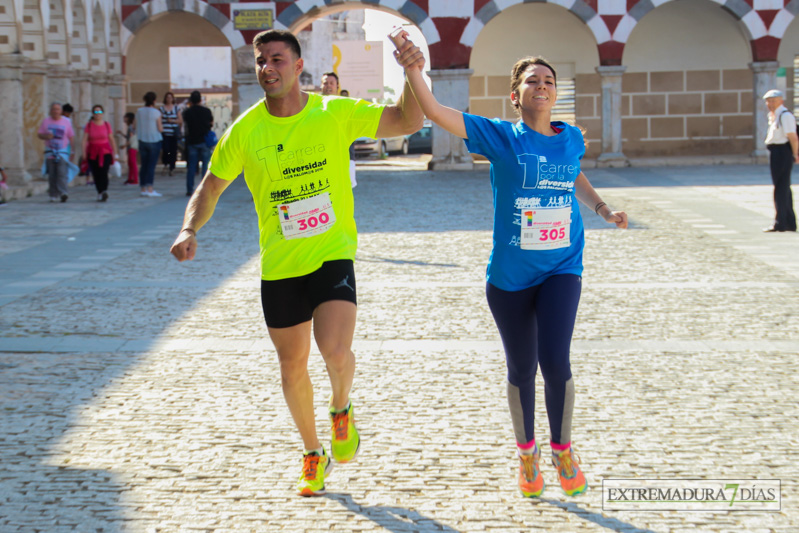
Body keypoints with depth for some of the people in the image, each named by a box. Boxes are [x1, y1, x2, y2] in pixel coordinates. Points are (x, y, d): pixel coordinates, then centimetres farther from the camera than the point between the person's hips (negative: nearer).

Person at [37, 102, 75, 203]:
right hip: (50, 151, 2)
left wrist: (71, 152, 4)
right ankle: (53, 195, 6)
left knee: (62, 172, -17)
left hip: (63, 151, -2)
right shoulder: (46, 121, 7)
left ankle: (63, 192, -26)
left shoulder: (67, 122, 4)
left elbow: (71, 137, 8)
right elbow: (39, 134, 9)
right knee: (52, 174, 0)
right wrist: (45, 136, -15)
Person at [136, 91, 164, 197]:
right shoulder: (156, 113, -11)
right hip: (154, 141, -4)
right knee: (151, 165, -5)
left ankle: (143, 189, 10)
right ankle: (150, 189, -12)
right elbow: (160, 129, -8)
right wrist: (161, 126, 11)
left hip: (142, 141, 4)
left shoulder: (139, 111, 1)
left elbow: (137, 128, 7)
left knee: (143, 165, 9)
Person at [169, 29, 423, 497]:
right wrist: (190, 230, -11)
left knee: (336, 353, -23)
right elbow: (210, 189, 7)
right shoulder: (245, 132, -2)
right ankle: (313, 455, 36)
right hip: (279, 266, 2)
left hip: (333, 254, -2)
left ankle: (342, 409, 14)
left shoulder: (336, 113, -5)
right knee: (293, 367, 12)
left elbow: (408, 122, -4)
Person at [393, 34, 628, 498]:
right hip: (511, 273, -1)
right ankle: (527, 455, 34)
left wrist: (603, 209, 15)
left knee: (555, 361, -14)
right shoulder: (500, 136, -7)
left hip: (561, 269, 1)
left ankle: (564, 451, 11)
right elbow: (436, 112, -16)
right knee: (522, 369, 10)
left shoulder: (571, 138, 4)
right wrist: (414, 72, -30)